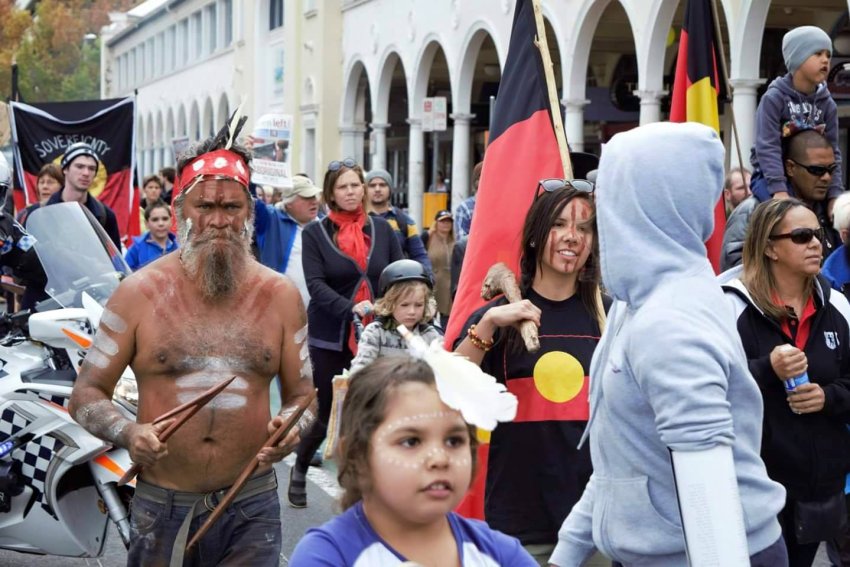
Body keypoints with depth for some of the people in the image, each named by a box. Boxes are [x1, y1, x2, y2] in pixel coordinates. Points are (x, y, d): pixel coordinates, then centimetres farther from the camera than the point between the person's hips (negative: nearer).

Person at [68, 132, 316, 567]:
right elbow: (86, 392, 2)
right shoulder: (138, 293, -1)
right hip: (161, 509, 0)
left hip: (252, 508, 1)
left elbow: (302, 396, 10)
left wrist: (291, 426, -13)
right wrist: (128, 432, -18)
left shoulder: (280, 296, 4)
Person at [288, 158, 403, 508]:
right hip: (330, 337, -2)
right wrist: (349, 308, -26)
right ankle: (300, 469, 33)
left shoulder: (381, 229, 8)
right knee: (324, 412, 5)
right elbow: (315, 283, -11)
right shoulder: (315, 233, -1)